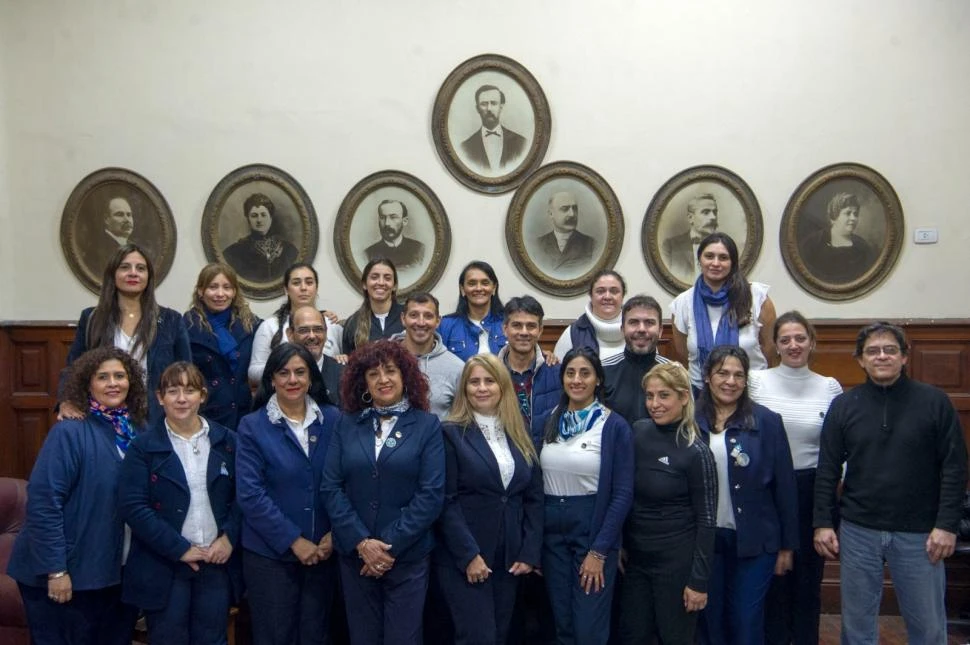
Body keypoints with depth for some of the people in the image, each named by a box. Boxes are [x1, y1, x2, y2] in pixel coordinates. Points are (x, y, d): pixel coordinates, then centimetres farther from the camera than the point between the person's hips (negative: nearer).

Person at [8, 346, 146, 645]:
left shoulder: (136, 430, 3)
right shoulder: (70, 432, -16)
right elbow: (43, 501, -20)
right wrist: (56, 570, -21)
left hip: (116, 572, 6)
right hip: (69, 573, -6)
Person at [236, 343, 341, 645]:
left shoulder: (332, 419, 2)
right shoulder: (253, 426, -5)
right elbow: (250, 494, -11)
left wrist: (335, 533, -8)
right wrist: (293, 540, -14)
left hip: (323, 550, 2)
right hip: (270, 553, -2)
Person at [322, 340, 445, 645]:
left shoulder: (427, 425, -1)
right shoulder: (347, 424, 5)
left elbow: (432, 494, -8)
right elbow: (331, 487, -1)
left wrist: (391, 545, -13)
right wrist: (361, 541, -12)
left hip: (408, 555, -2)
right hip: (354, 553, 2)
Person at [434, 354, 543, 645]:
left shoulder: (520, 435, 9)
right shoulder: (451, 433, -6)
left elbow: (534, 498, 9)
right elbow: (446, 501, -11)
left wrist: (530, 553, 1)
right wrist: (469, 555, -16)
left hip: (510, 557, 5)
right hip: (463, 557, -5)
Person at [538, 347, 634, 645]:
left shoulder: (615, 426, -8)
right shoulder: (549, 421, 5)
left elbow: (623, 493, -9)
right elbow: (536, 482, 10)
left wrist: (599, 550, -12)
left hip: (594, 529, -4)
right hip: (551, 529, 4)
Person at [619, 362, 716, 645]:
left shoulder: (696, 452, -14)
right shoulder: (638, 432, -1)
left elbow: (706, 521, -11)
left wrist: (699, 580, -11)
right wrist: (620, 545, 10)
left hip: (677, 561, -5)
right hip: (636, 557, 5)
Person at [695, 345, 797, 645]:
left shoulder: (766, 422, -6)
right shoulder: (691, 421, -2)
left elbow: (784, 487, -2)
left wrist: (787, 545, -1)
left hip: (754, 541, -1)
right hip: (704, 539, 2)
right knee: (710, 620, 13)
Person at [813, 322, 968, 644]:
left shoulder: (935, 402, -2)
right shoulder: (843, 405, 2)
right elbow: (827, 470, 3)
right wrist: (823, 523, -1)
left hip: (919, 534, -1)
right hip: (858, 532, 1)